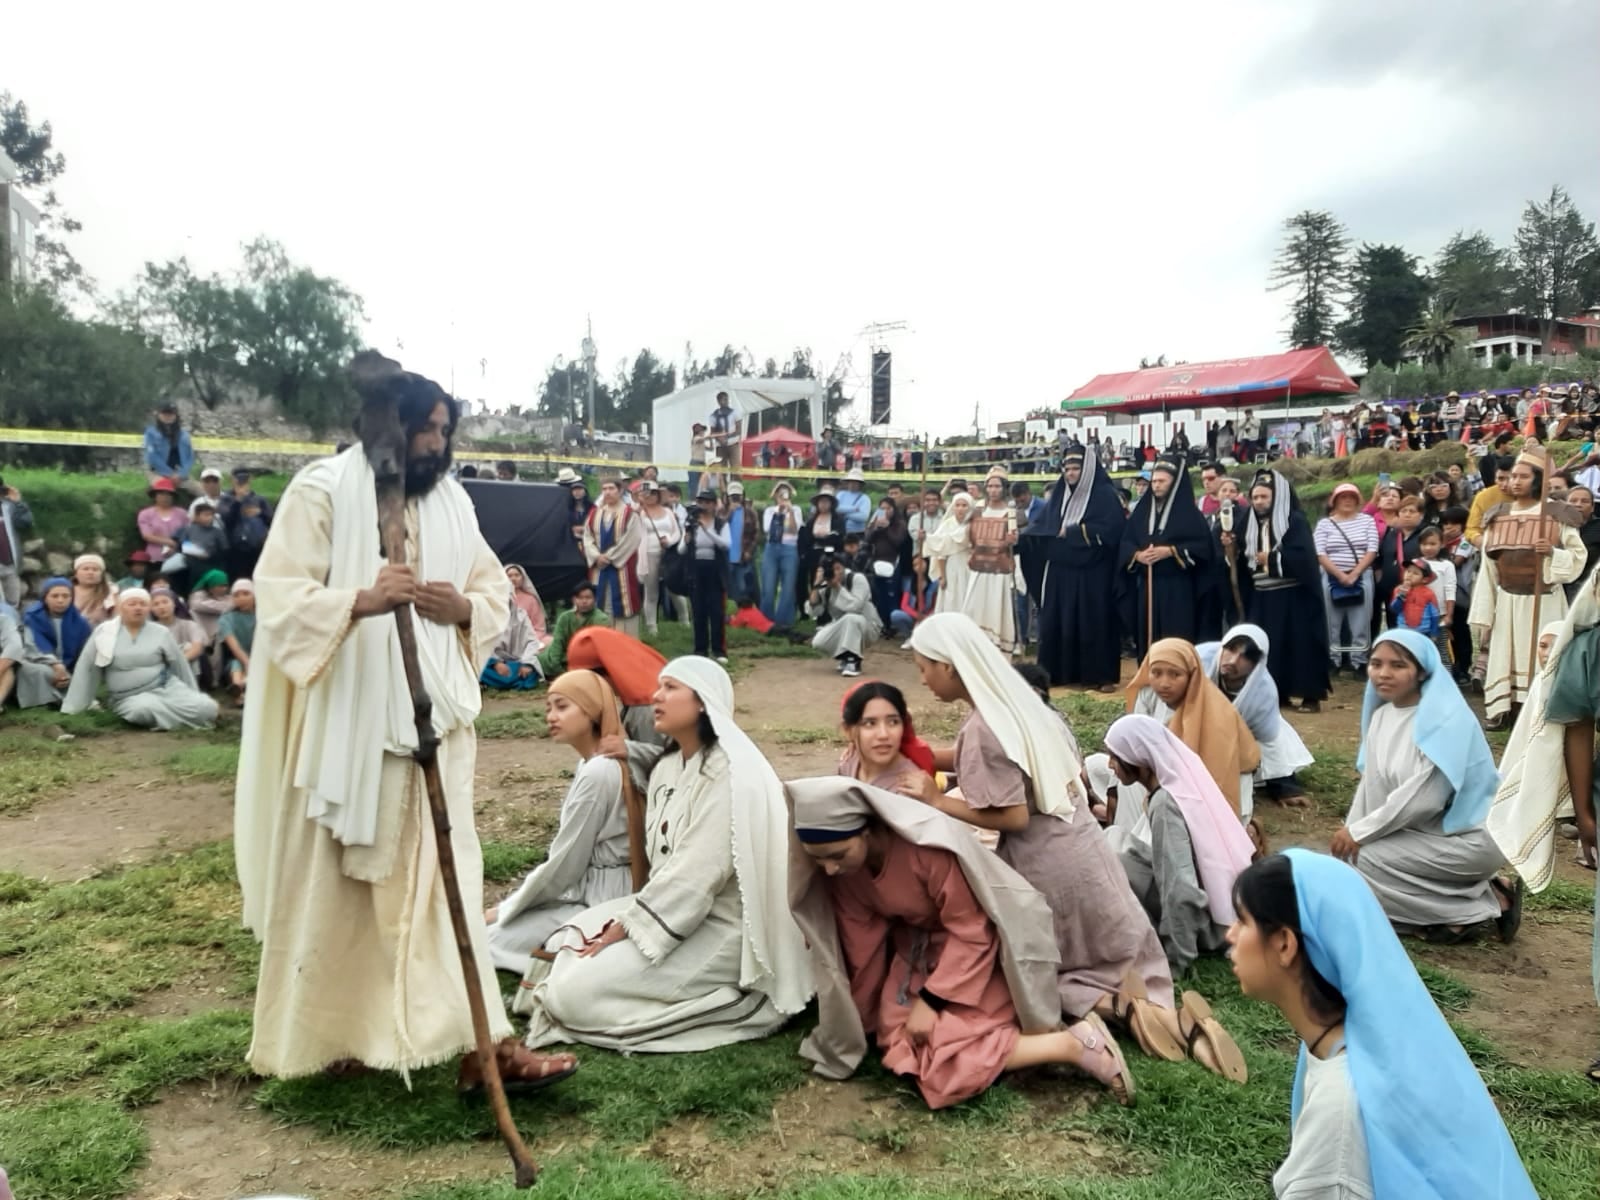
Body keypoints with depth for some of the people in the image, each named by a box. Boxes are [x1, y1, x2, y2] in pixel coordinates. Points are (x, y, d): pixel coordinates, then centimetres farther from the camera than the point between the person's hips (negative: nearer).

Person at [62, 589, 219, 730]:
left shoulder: (161, 633, 5)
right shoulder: (104, 632, 2)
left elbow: (180, 666, 13)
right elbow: (86, 670, 6)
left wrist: (193, 697, 15)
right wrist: (72, 709, 6)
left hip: (167, 688, 2)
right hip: (130, 697, -2)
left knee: (206, 708, -23)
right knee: (145, 709, -39)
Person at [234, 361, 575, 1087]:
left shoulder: (451, 500, 9)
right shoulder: (321, 491, -6)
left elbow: (496, 590, 13)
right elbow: (279, 595, -12)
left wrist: (464, 608, -10)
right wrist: (362, 599, -29)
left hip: (429, 717, 4)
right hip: (340, 717, -4)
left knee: (442, 873, 2)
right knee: (332, 881, 8)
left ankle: (481, 1041, 4)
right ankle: (321, 1035, 29)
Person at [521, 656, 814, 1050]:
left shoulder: (727, 773, -20)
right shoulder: (668, 767, 10)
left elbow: (696, 874, -23)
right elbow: (661, 859, 11)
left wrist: (622, 929, -16)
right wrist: (621, 920, -3)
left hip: (718, 928, -9)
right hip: (675, 908, 9)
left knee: (576, 993, -15)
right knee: (571, 941, 6)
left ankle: (728, 1000, -6)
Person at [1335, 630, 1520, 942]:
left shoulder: (1446, 719, -22)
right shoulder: (1380, 715, 3)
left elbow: (1423, 799, -26)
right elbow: (1371, 782, 6)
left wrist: (1358, 832, -20)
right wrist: (1349, 833, -5)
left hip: (1466, 838, -9)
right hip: (1420, 832, 9)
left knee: (1362, 860, -20)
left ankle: (1480, 906, -6)